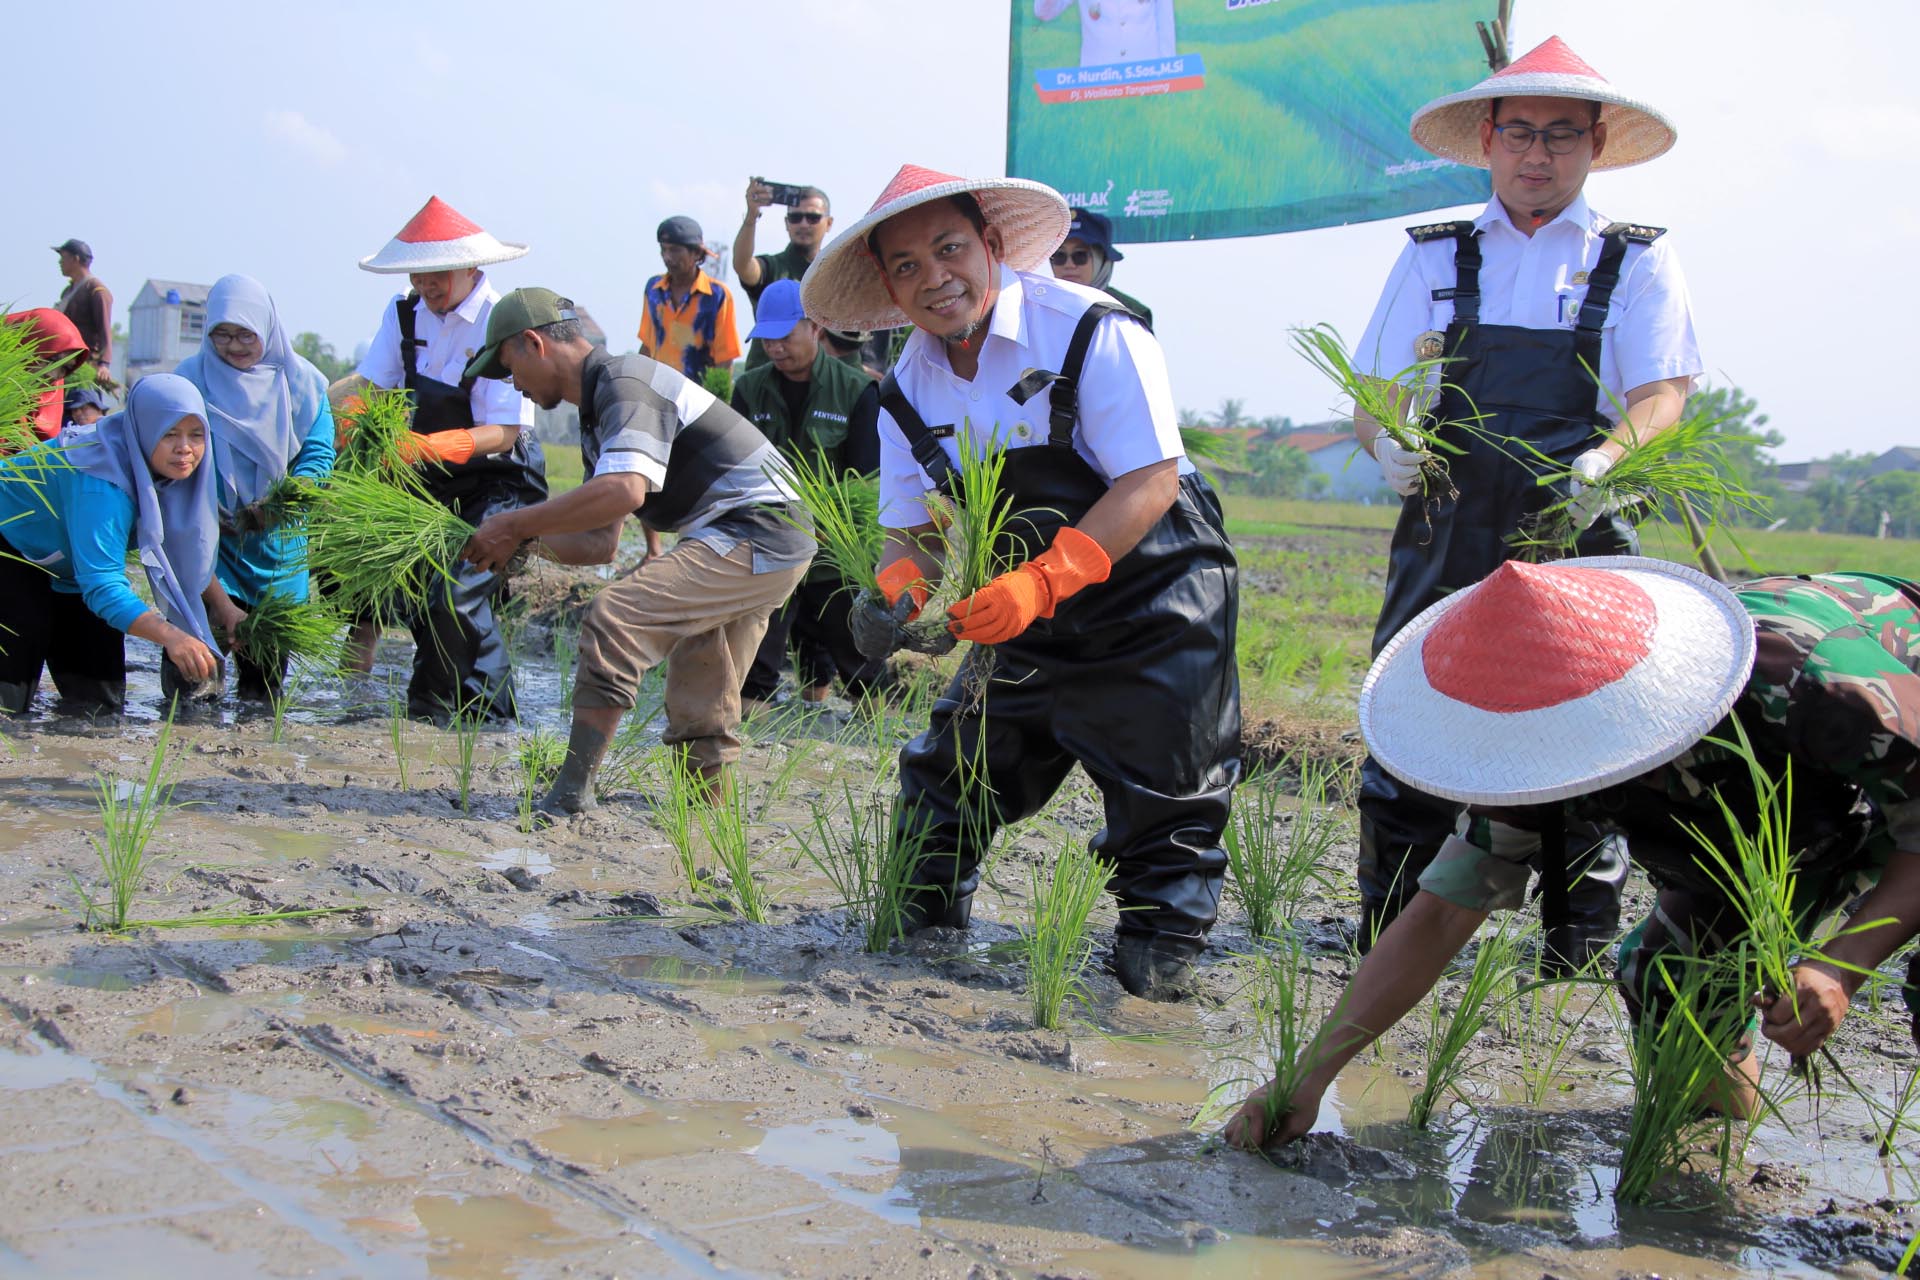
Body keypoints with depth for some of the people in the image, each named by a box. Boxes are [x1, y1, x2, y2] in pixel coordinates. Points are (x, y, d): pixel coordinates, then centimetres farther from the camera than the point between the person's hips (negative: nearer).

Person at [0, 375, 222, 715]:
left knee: (101, 702, 5)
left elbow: (189, 549, -3)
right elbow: (102, 584, -47)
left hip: (64, 562, 8)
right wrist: (170, 635, -60)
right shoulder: (103, 485, -40)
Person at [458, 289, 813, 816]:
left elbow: (624, 490, -30)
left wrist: (516, 524, -22)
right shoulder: (595, 417, 20)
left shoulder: (625, 382, -12)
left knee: (614, 618, -20)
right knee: (699, 711, 15)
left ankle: (571, 793, -20)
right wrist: (526, 538, 1)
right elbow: (600, 544, 18)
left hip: (755, 533, -11)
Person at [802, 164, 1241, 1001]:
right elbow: (915, 528, 1)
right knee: (952, 766, 8)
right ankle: (918, 929, 27)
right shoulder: (908, 390, -2)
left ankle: (1160, 952, 17)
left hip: (1154, 600, -5)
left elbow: (1151, 484, -26)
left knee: (1163, 799, -1)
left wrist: (1042, 580, -37)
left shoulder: (1089, 332, -21)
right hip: (1028, 619, 6)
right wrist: (896, 589, -24)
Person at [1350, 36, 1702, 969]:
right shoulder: (1433, 260, 15)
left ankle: (1581, 955, 9)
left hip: (1577, 545, -1)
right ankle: (1383, 947, 8)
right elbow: (1373, 397, 11)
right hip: (1444, 541, 1)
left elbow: (1662, 398, -2)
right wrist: (1386, 445, -13)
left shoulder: (1638, 262, 10)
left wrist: (1603, 463, -24)